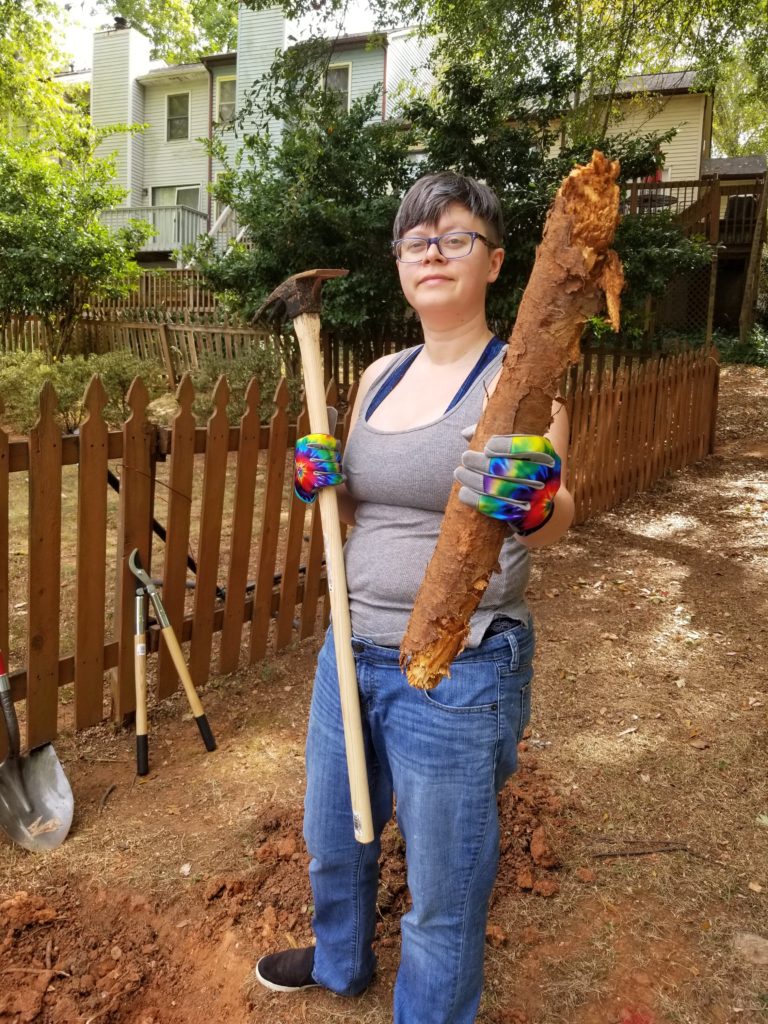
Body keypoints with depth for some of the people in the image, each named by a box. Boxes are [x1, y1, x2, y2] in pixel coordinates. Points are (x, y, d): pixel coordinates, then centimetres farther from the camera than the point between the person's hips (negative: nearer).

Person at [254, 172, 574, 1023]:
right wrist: (322, 483, -5)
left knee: (442, 890, 11)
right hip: (353, 651, 7)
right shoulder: (379, 377, 7)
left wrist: (536, 507, -41)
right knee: (332, 836, 27)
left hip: (457, 672, -7)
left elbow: (553, 522, -19)